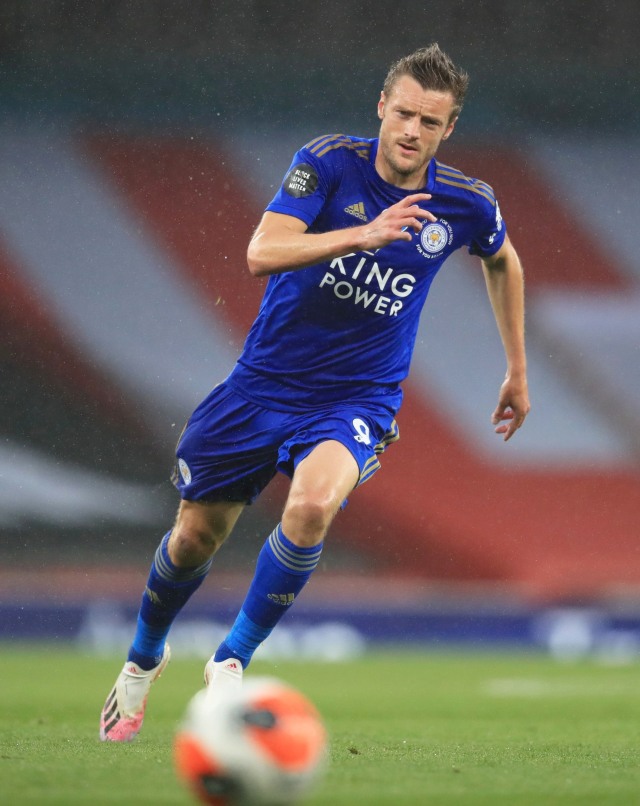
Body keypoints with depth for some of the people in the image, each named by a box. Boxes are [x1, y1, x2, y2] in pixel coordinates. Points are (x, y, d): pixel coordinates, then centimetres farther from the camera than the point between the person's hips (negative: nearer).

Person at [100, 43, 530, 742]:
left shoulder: (467, 204, -6)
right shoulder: (329, 162, -13)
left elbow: (502, 260, 19)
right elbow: (262, 253, -26)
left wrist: (518, 371, 22)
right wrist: (364, 234, -38)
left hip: (357, 398, 0)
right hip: (266, 379, 0)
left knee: (312, 505, -32)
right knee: (197, 533, 10)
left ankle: (231, 661, -13)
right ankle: (144, 656, 42)